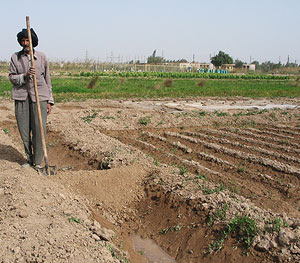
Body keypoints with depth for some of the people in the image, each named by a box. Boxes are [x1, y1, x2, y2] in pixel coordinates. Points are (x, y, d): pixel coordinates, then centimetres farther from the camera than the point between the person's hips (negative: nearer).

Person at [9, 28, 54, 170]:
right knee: (24, 131, 4)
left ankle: (38, 162, 6)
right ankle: (30, 159, 22)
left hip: (39, 96, -1)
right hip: (21, 97, 1)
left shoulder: (41, 57, 6)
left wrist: (49, 101, 5)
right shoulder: (15, 57, 7)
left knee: (39, 130, -6)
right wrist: (25, 76, -16)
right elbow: (12, 77, 4)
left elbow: (47, 80, 9)